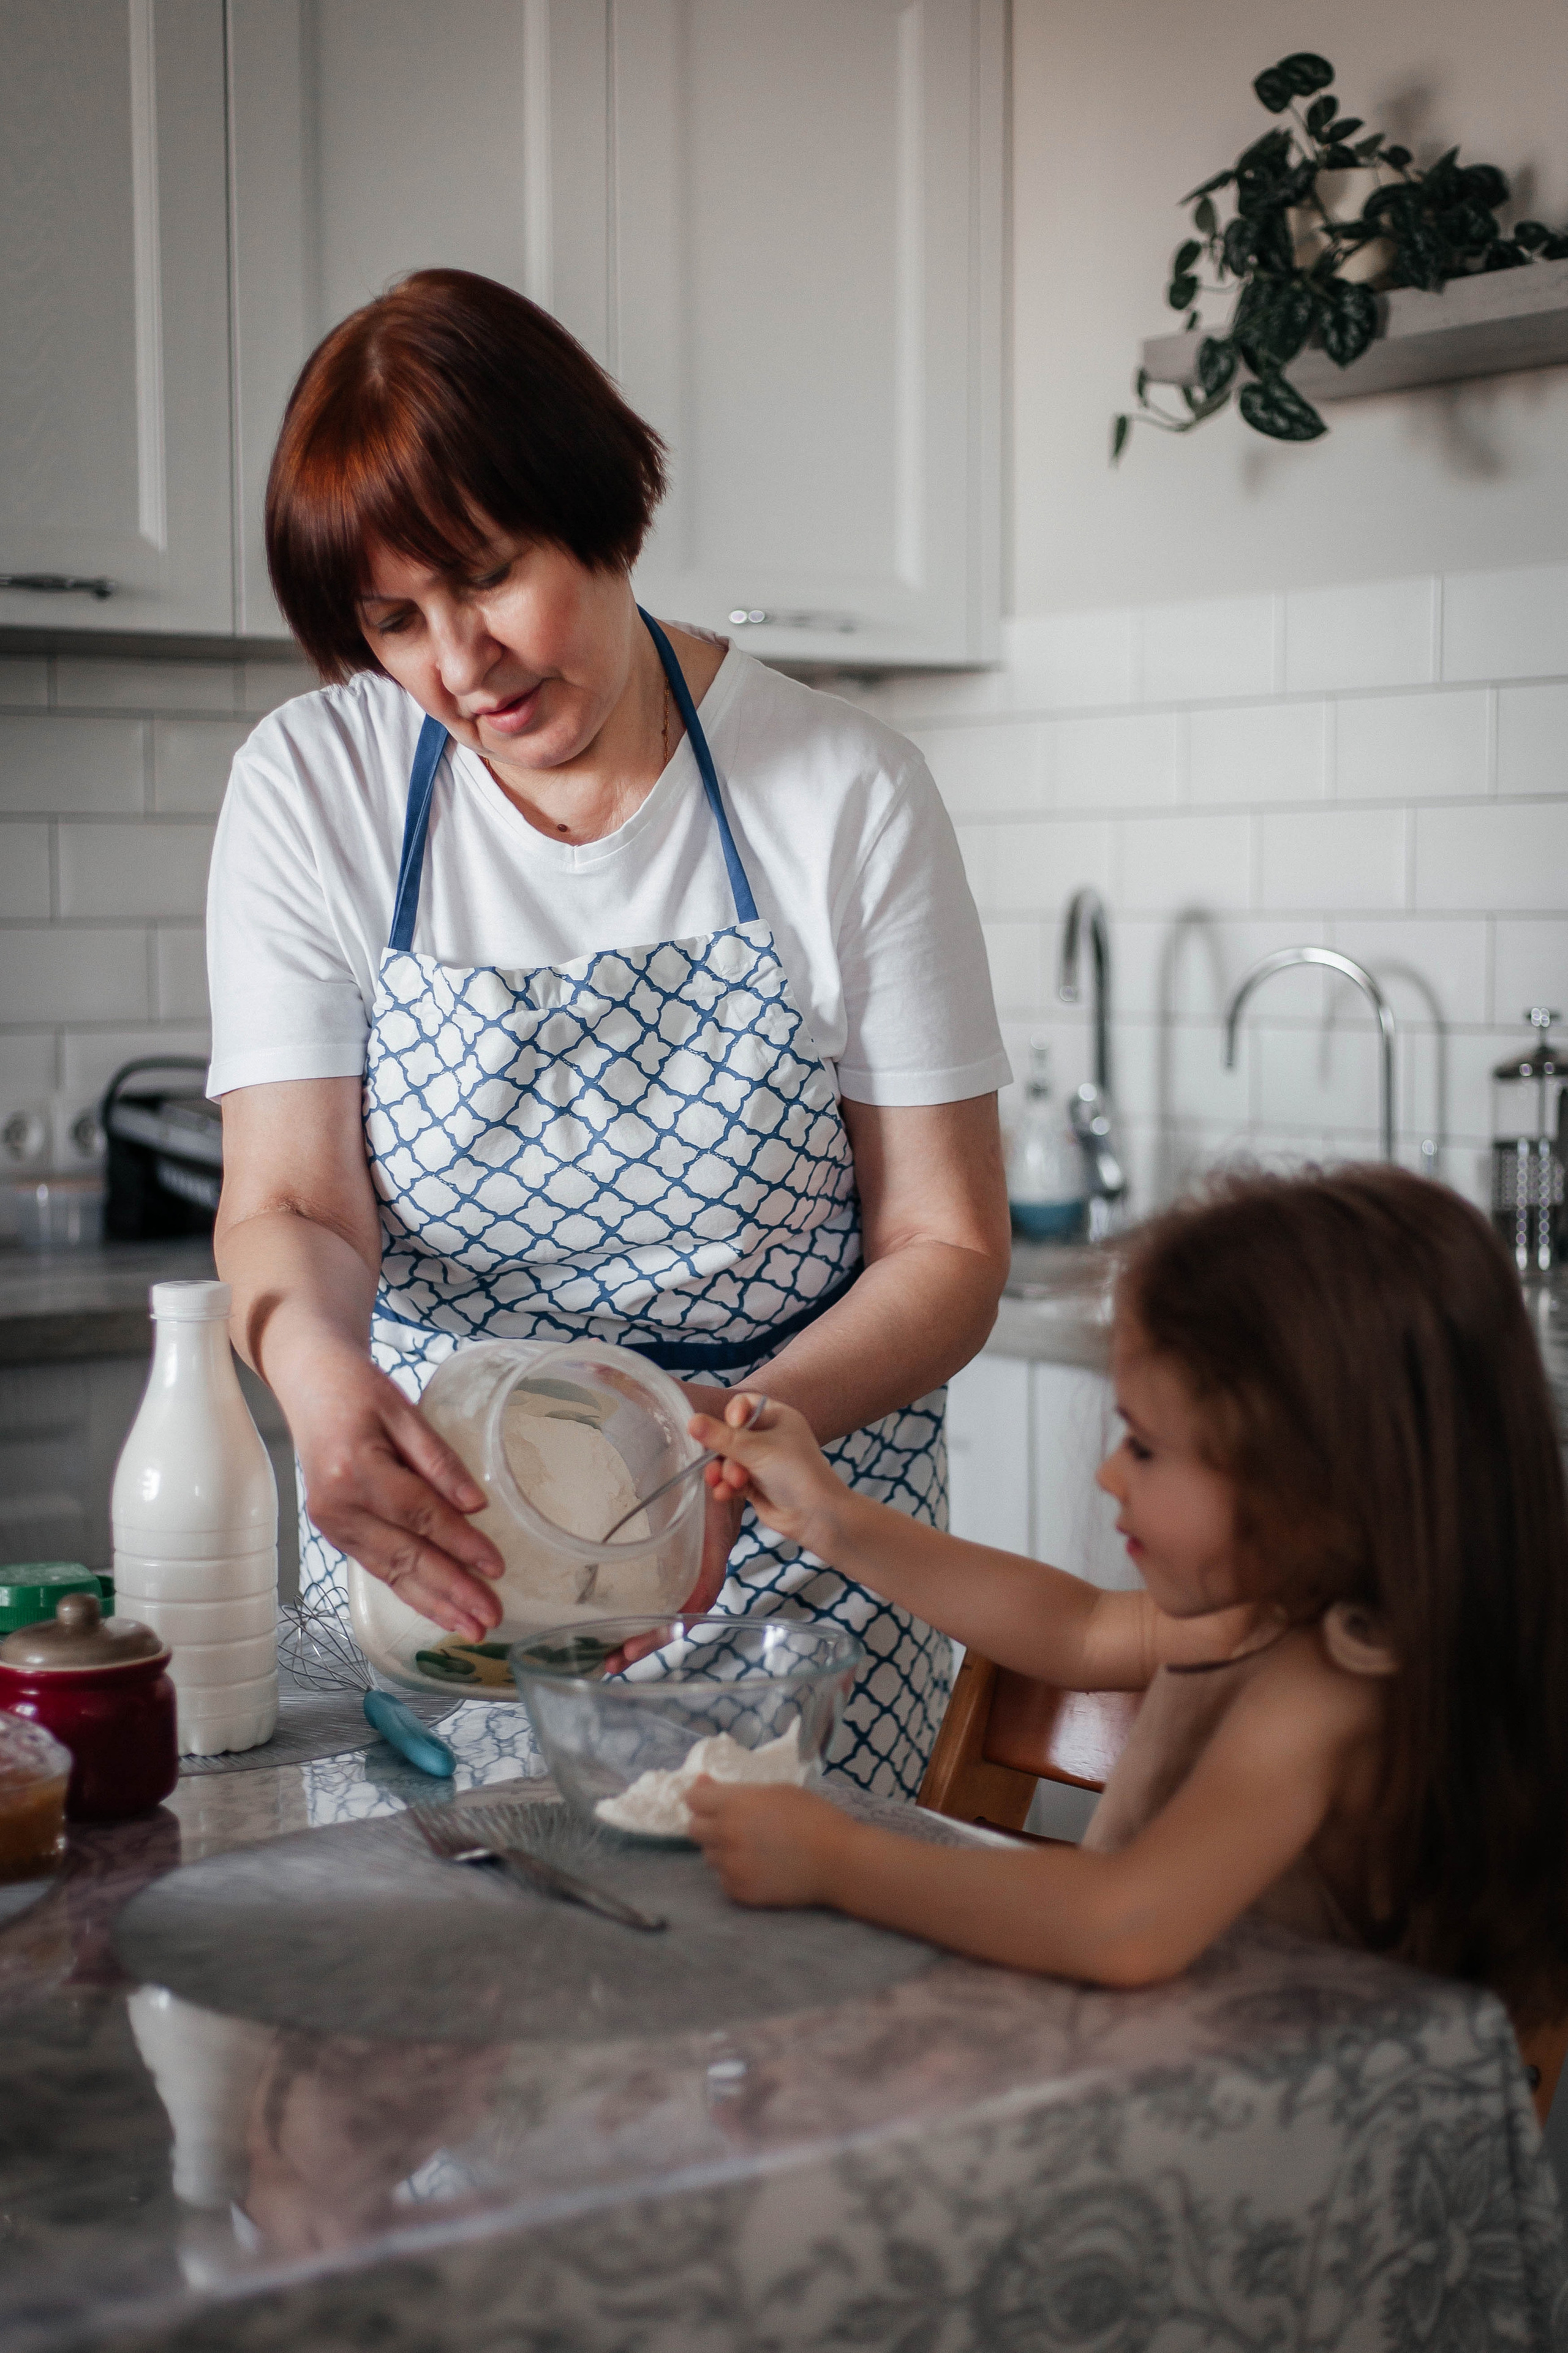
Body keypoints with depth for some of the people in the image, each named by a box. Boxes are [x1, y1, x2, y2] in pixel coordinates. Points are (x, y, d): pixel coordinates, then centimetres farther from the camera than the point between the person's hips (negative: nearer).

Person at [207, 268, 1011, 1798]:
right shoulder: (311, 789, -2)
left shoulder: (845, 794, -6)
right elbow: (286, 1205, -8)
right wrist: (315, 1364, -32)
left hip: (783, 1539, -1)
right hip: (423, 1526, 1)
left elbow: (949, 1247, -4)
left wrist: (744, 1428, -23)